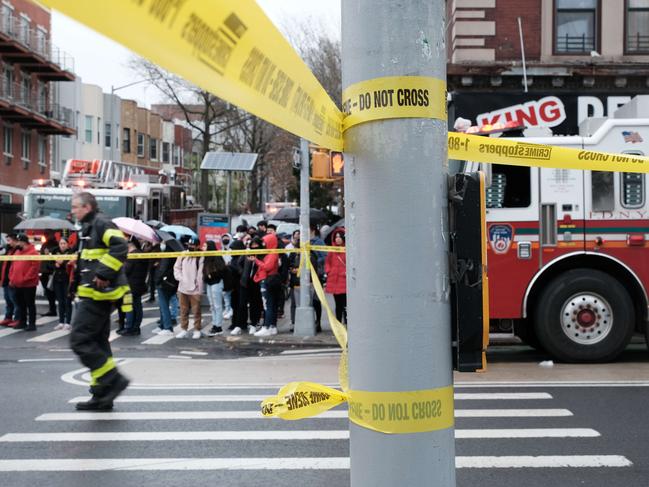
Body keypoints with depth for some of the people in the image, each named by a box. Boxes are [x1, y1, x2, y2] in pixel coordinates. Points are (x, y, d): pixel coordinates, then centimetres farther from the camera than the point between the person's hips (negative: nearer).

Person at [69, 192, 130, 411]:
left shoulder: (101, 224, -12)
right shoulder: (89, 228, 19)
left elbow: (120, 246, -26)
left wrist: (103, 274, -26)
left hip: (97, 294, -11)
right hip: (95, 295, 11)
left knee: (80, 340, -10)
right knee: (98, 343, 12)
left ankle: (113, 380, -7)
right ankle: (102, 396, 17)